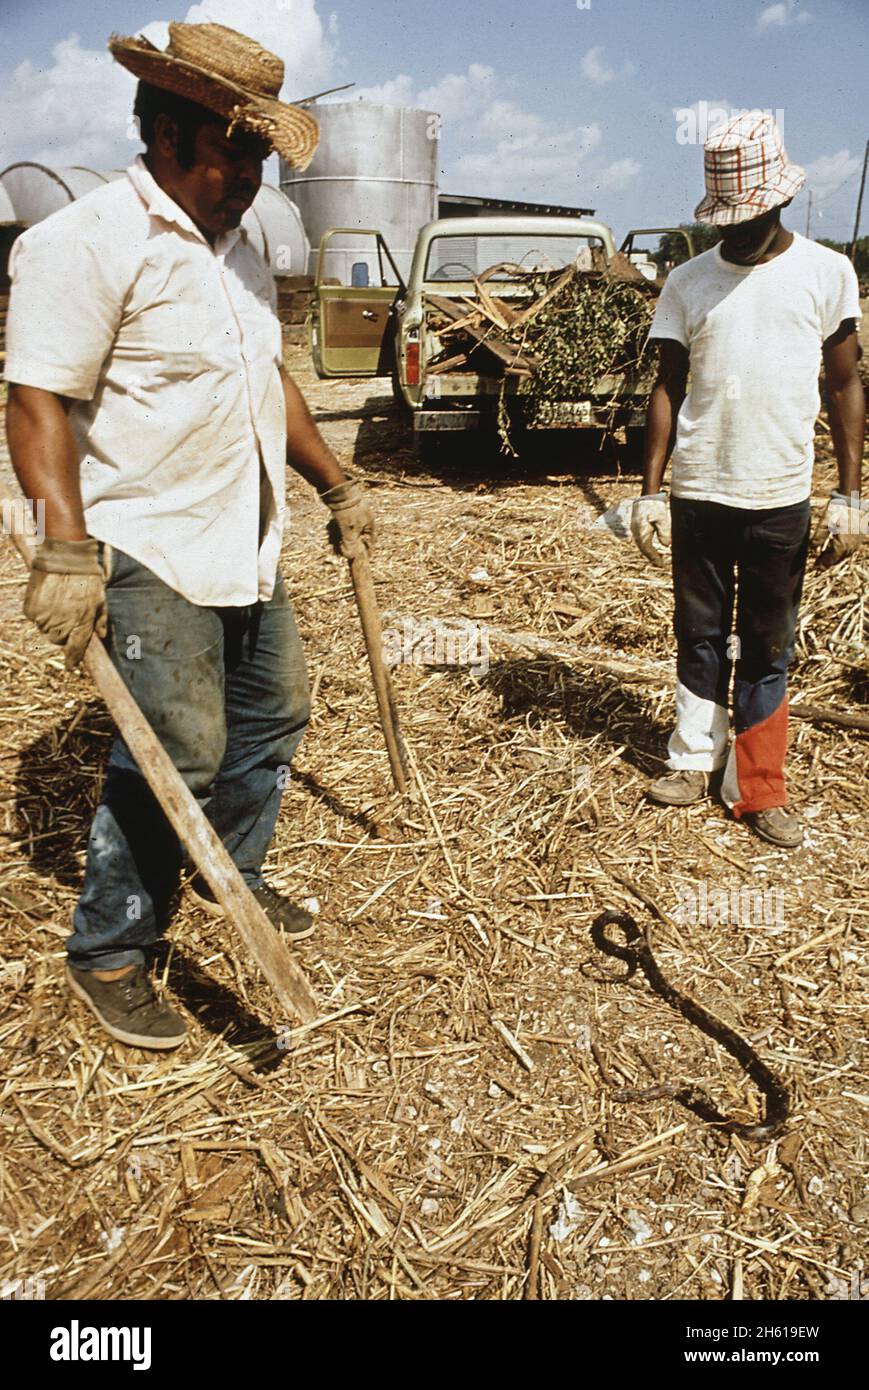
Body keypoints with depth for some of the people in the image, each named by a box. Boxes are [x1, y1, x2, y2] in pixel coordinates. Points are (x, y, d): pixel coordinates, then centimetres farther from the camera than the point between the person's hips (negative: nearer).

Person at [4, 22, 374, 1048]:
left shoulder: (235, 245, 16)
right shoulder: (87, 243, -13)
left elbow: (269, 379, 24)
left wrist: (336, 487, 24)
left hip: (247, 550, 9)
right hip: (149, 554, -9)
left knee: (272, 714, 15)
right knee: (179, 753, -10)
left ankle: (230, 875, 38)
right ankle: (106, 954, 11)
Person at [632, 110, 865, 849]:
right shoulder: (689, 282, 4)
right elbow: (668, 389, 6)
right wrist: (649, 490, -1)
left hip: (781, 499, -1)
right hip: (698, 492, 1)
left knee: (769, 648, 5)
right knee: (700, 636, 9)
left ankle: (757, 787, 15)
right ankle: (694, 760, 23)